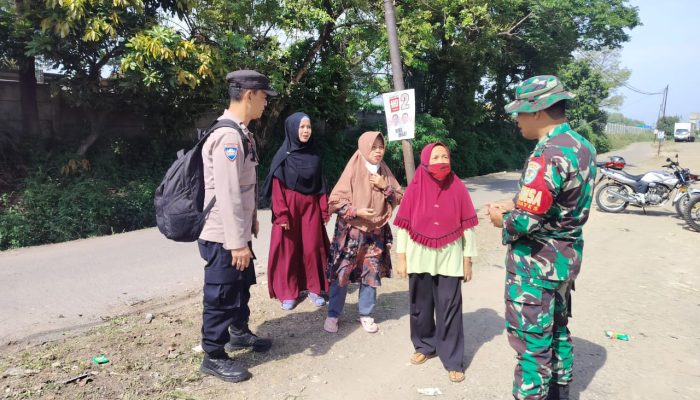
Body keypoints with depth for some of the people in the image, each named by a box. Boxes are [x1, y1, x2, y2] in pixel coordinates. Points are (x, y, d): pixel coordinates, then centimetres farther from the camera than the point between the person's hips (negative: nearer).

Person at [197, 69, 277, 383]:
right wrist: (237, 243, -25)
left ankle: (239, 333, 45)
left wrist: (250, 223, 19)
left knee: (242, 286, 25)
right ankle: (214, 357, 22)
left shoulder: (241, 133, 9)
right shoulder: (228, 137, -23)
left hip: (238, 232, 10)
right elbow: (227, 195, -27)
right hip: (223, 237, -10)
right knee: (221, 295, 5)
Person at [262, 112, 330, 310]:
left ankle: (314, 289, 18)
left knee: (313, 247, 5)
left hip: (311, 206, 4)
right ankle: (287, 292, 13)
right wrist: (282, 214, -15)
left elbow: (320, 184, 8)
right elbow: (277, 188, -9)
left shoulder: (314, 155, 6)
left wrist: (324, 209, 4)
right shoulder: (283, 155, -6)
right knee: (288, 249, 3)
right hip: (289, 206, -3)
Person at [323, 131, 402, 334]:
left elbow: (398, 199, 8)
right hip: (351, 232, -4)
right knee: (341, 274, 1)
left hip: (376, 233, 4)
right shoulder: (353, 170, -9)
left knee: (372, 275, 8)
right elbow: (335, 201, -10)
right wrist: (356, 212, -21)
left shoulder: (384, 172, 5)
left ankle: (365, 314, 25)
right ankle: (333, 314, 16)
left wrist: (384, 186, -9)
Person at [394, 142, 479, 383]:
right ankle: (424, 346, 34)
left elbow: (467, 227, -1)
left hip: (449, 258, -1)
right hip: (420, 258, 1)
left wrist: (468, 261, 0)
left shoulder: (458, 189, -5)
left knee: (449, 309, 1)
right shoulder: (414, 189, -4)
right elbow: (403, 227, 0)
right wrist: (402, 258, -1)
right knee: (421, 306, 13)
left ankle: (453, 360, 13)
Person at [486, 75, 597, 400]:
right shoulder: (582, 146, 6)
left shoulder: (548, 154, -25)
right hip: (566, 255, 10)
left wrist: (502, 219, -9)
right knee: (556, 330, 24)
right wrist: (515, 205, 7)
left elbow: (526, 221, -29)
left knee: (531, 340, 3)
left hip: (537, 261, -10)